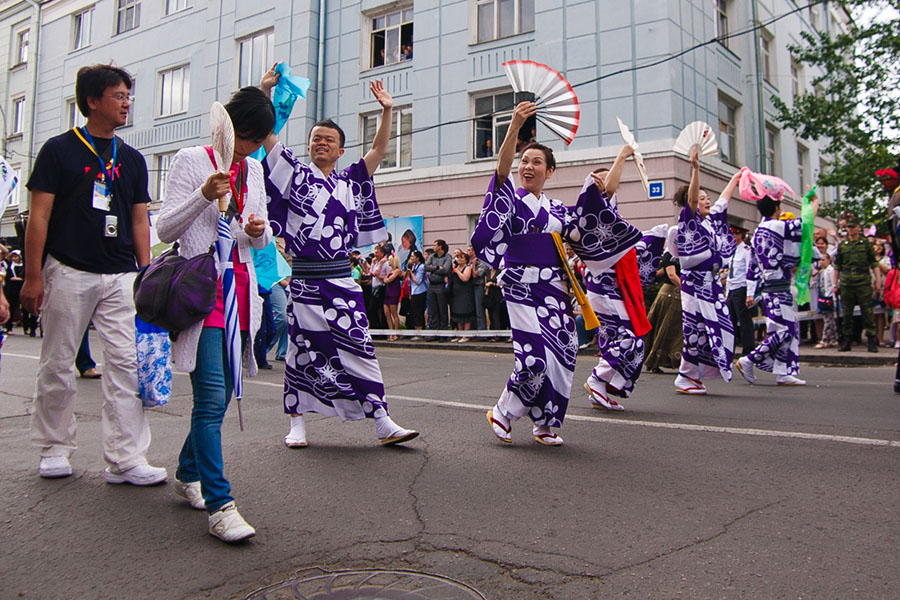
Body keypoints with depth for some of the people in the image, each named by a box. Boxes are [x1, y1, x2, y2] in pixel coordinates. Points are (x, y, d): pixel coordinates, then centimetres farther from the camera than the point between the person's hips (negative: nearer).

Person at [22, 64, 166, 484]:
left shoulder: (132, 159, 14)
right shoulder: (60, 149, 2)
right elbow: (39, 215, -2)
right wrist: (33, 275, -7)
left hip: (120, 276, 3)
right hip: (68, 272, -3)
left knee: (126, 362, -5)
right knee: (58, 364, 7)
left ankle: (125, 458, -1)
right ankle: (54, 448, 24)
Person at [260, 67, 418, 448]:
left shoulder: (350, 182, 14)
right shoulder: (295, 174, 7)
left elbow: (379, 150, 11)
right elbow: (265, 133, 1)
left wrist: (386, 110, 4)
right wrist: (265, 91, -5)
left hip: (341, 280, 2)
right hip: (305, 278, -2)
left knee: (359, 349, 0)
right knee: (303, 350, 4)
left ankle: (382, 423, 3)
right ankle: (297, 424, 17)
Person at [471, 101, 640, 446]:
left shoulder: (556, 208, 17)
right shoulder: (511, 198, 1)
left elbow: (578, 233, 5)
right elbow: (502, 169, -18)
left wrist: (592, 189, -5)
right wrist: (515, 125, -32)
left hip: (555, 288, 6)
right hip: (522, 286, -6)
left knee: (561, 359, 3)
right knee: (536, 359, -16)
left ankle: (545, 425, 19)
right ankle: (502, 414, 7)